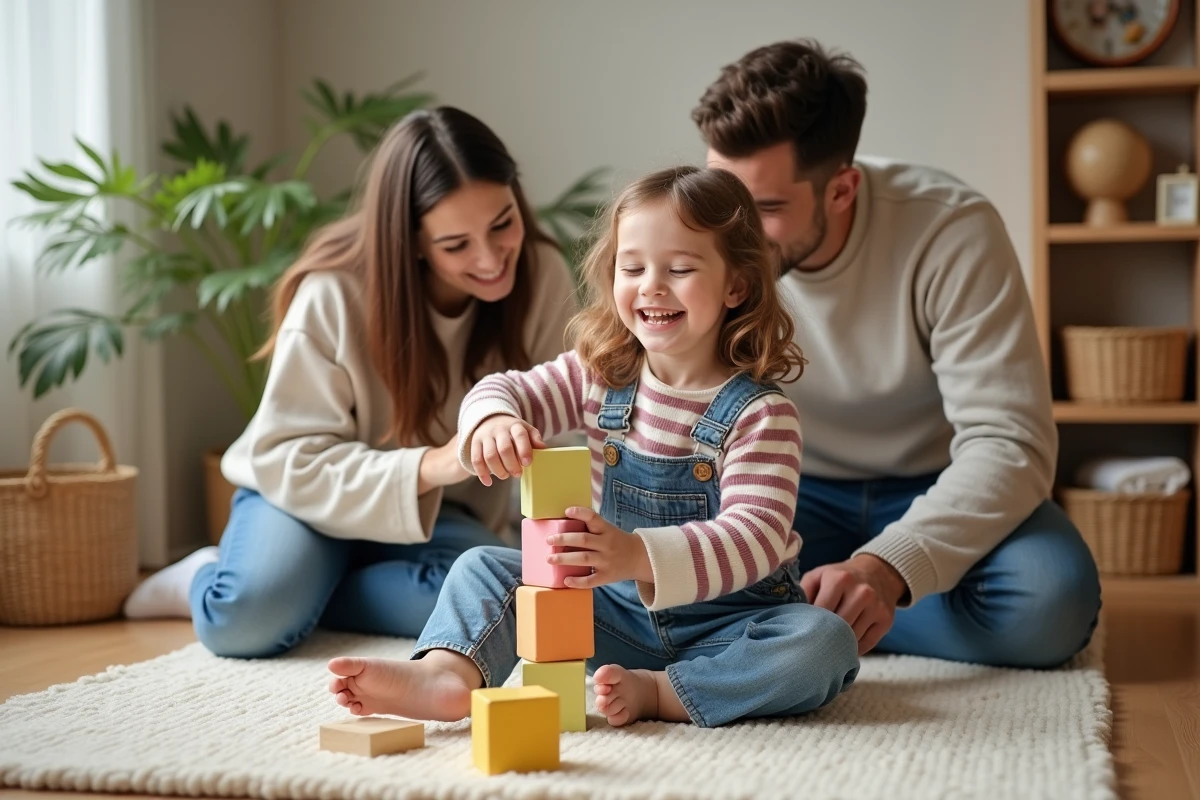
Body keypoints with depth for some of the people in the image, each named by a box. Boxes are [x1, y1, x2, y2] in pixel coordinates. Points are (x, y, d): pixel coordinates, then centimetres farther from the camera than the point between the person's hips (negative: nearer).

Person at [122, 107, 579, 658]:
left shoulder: (542, 276, -17)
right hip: (312, 493, -2)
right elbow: (287, 459, -24)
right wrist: (427, 466, -40)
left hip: (435, 515, 2)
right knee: (245, 621, -32)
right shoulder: (335, 293, -24)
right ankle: (210, 578, 7)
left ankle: (293, 596, -6)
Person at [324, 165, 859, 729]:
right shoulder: (597, 377, 0)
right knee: (485, 567, -6)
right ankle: (449, 672, -34)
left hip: (730, 619, -4)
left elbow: (757, 539, -28)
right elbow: (508, 390, -6)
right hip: (619, 612, 4)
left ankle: (655, 691, -29)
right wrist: (492, 421, -33)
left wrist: (639, 555, -45)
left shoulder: (760, 413, -18)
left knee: (825, 644, -32)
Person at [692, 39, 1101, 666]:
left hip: (933, 492, 0)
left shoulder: (952, 231, -24)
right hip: (792, 492, 1)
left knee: (1051, 601, -33)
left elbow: (1009, 444, -28)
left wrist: (886, 568, -43)